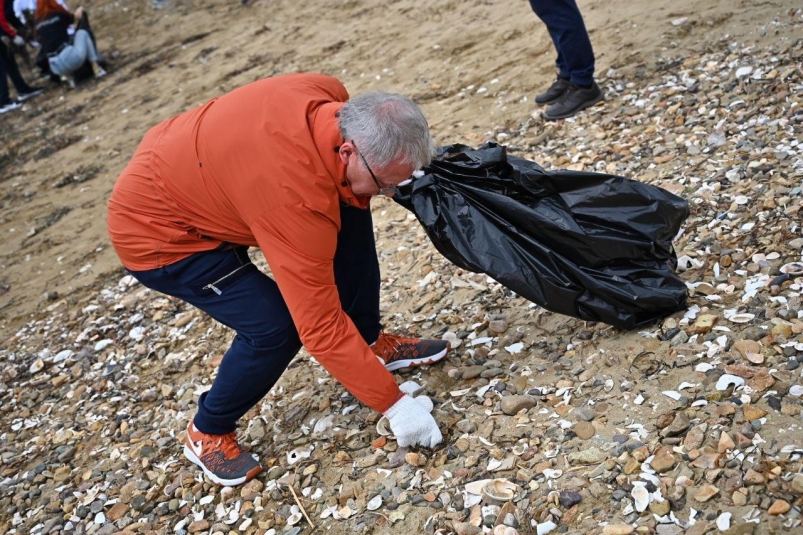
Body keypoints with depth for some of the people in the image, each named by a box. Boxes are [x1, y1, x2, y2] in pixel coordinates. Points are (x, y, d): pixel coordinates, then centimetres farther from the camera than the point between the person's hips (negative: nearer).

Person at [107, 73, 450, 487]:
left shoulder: (332, 100, -17)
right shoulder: (295, 198, -39)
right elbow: (321, 326, -33)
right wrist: (394, 405, -26)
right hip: (157, 234, -8)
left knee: (351, 216, -2)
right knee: (275, 326, -20)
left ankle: (371, 342, 14)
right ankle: (207, 433, 7)